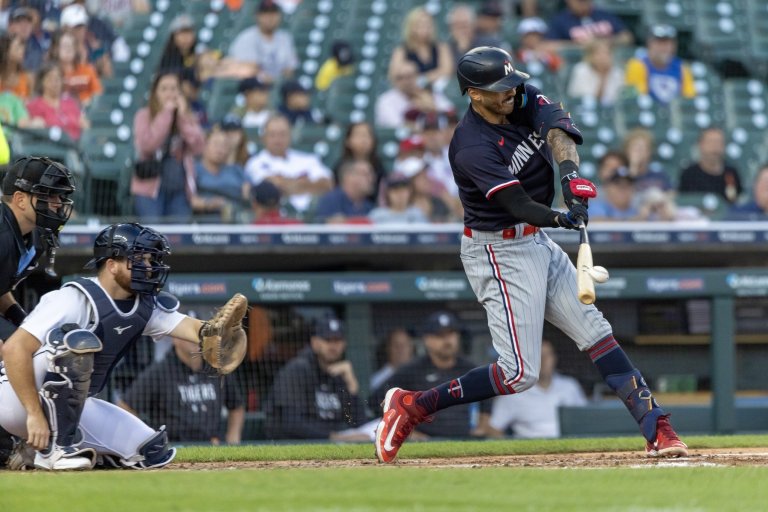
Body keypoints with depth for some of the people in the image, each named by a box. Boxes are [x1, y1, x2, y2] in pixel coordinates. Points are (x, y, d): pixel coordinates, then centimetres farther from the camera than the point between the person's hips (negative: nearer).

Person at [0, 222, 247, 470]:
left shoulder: (144, 307, 2)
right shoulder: (77, 299, -22)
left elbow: (190, 328, -12)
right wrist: (35, 414, -32)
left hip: (74, 407, 8)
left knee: (152, 451, 1)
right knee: (77, 341, -31)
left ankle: (35, 449, 11)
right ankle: (57, 448, -22)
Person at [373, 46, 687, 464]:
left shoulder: (524, 101, -2)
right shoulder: (472, 147, -24)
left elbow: (557, 129, -20)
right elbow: (519, 204, -29)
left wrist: (570, 171, -38)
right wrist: (560, 220, -43)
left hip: (537, 242, 8)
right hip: (500, 253, -8)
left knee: (595, 332, 5)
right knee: (519, 373, -11)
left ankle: (656, 429, 6)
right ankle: (412, 406, -3)